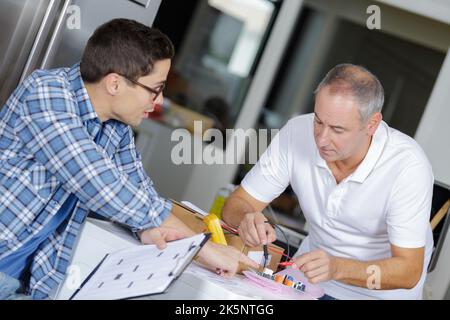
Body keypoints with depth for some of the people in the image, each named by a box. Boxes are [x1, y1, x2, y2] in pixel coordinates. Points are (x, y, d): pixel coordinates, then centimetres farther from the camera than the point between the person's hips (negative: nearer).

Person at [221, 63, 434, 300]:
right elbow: (237, 205, -8)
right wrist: (246, 220, -32)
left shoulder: (408, 166, -25)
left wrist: (337, 268, -41)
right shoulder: (296, 132, -15)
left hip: (382, 292, -2)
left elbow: (408, 271, -24)